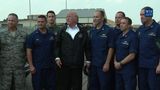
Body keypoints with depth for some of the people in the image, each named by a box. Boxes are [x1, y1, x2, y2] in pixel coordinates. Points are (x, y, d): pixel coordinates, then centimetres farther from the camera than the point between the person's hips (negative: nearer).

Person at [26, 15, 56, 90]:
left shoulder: (51, 35, 5)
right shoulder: (33, 35, -2)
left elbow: (55, 49, 12)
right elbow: (29, 51, -4)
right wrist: (31, 66, -9)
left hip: (50, 66, 2)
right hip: (37, 67, -2)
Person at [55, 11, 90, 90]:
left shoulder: (82, 31, 4)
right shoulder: (62, 30, 6)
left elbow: (87, 47, 5)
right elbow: (58, 45, 6)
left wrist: (88, 60, 2)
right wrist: (57, 57, -5)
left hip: (78, 64, 0)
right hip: (64, 63, 1)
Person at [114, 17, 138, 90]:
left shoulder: (133, 36, -11)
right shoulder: (119, 36, 12)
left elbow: (132, 55, -16)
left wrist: (120, 63, -12)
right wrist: (115, 62, -3)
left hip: (129, 70, -7)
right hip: (118, 68, 7)